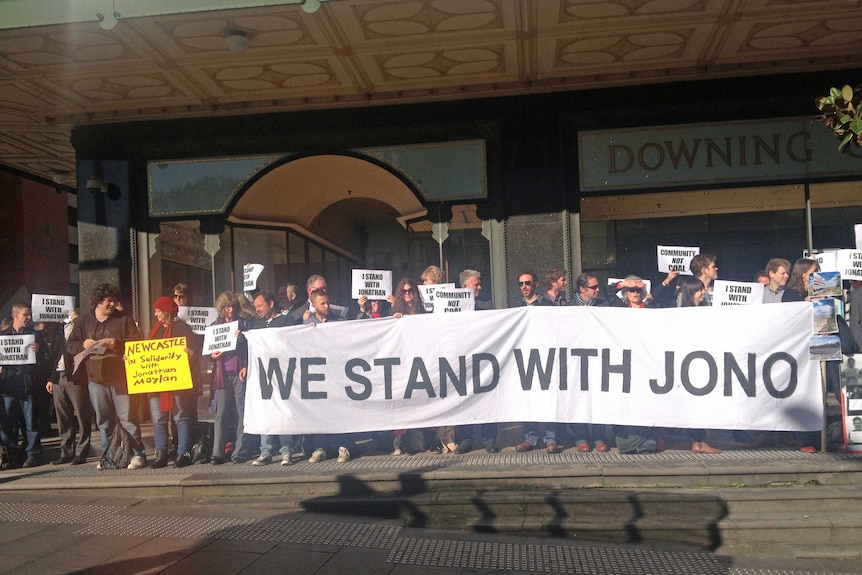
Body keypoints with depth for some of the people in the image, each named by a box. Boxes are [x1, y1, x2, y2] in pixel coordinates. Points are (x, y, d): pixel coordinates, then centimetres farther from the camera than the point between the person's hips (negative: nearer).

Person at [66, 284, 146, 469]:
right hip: (96, 378, 3)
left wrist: (118, 344, -16)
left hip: (120, 377, -3)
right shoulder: (83, 321, 9)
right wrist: (83, 344, -9)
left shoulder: (124, 319, 2)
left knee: (127, 417, -5)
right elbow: (70, 345, 11)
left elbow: (137, 343, -1)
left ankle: (138, 454, 0)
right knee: (103, 421, 10)